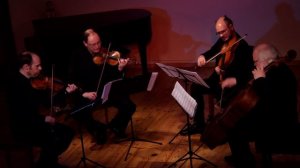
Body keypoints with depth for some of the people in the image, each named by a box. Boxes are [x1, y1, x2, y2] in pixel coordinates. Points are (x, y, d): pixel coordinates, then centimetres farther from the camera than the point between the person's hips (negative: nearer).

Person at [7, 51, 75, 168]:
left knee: (67, 132, 6)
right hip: (23, 130, -9)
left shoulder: (30, 81, 4)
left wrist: (66, 91, 2)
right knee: (53, 141, -26)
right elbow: (20, 116, -27)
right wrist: (44, 119, -21)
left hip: (33, 123, 9)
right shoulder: (16, 84, -22)